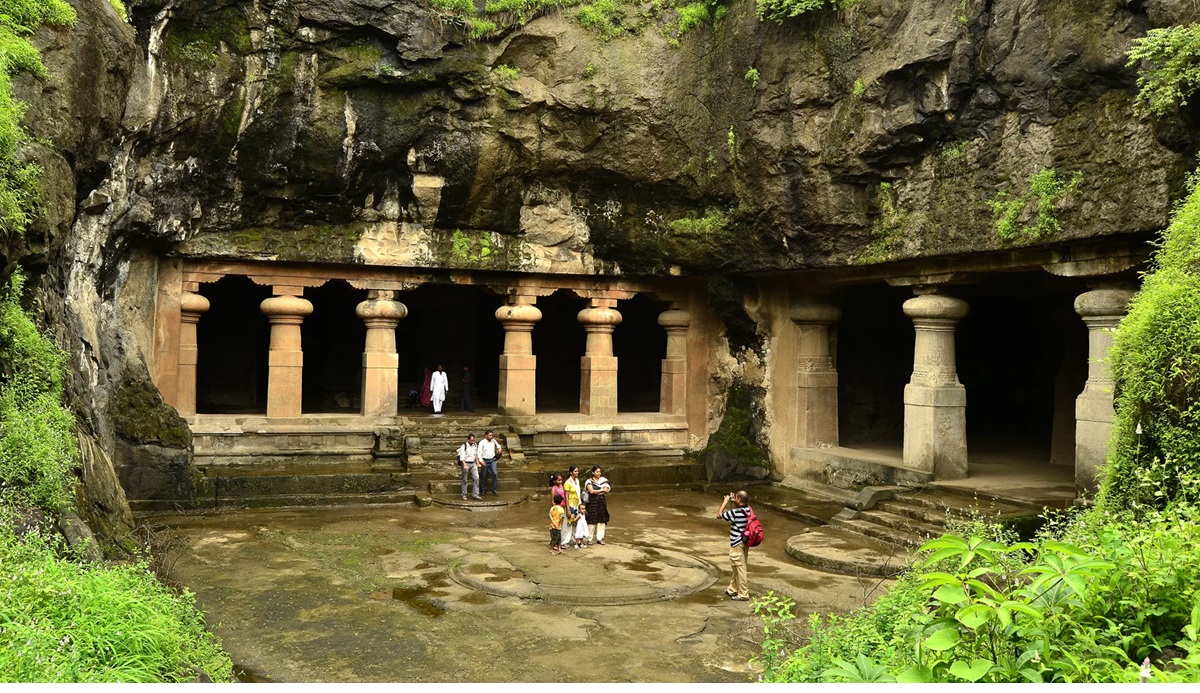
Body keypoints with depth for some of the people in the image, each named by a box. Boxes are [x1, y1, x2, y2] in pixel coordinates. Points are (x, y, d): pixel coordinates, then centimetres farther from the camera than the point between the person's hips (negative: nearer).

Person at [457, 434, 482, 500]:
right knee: (464, 480, 5)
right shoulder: (463, 446, -12)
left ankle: (475, 494, -4)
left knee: (476, 478, -6)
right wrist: (465, 465, -30)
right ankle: (464, 495, 16)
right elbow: (462, 457, -19)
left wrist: (477, 462, 12)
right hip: (466, 463, -5)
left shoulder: (475, 445, 6)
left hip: (473, 464, 5)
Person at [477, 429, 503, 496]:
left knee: (494, 474, -13)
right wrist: (481, 461, -21)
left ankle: (494, 490, -6)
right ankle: (484, 490, 25)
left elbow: (498, 445, 23)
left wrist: (500, 448, -1)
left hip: (492, 460, 2)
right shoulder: (482, 442, -10)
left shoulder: (493, 441, 3)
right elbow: (479, 453, -11)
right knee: (484, 476, 7)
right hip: (485, 461, -2)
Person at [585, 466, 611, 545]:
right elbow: (591, 491, -16)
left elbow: (606, 490, -6)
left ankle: (600, 538, 12)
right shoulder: (589, 481, -2)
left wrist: (596, 492, -12)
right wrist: (602, 490, -8)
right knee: (592, 521, -5)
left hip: (602, 503, 4)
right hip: (592, 503, -4)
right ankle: (589, 539, 4)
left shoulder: (603, 480, 8)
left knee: (602, 520, 3)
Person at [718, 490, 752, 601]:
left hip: (737, 544, -9)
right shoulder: (747, 509, 0)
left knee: (740, 568, 0)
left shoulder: (735, 512, -23)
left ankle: (743, 594, 6)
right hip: (744, 543, 9)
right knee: (737, 568, 20)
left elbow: (719, 515, -12)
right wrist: (733, 503, 9)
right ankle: (732, 589, 33)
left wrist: (725, 502, -4)